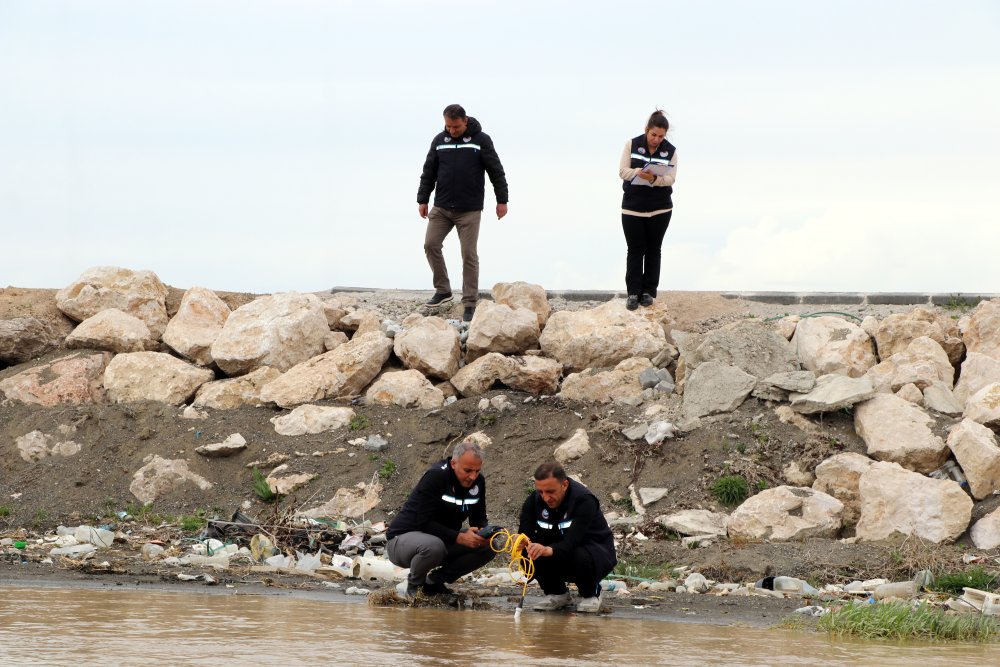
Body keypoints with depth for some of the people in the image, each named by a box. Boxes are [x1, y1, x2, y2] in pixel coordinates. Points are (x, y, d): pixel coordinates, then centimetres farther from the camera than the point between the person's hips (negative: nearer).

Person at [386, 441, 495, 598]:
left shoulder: (478, 481, -2)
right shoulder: (436, 477, -24)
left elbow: (479, 519, 6)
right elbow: (424, 523, -28)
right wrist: (459, 537, -36)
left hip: (443, 539, 7)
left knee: (489, 547, -10)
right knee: (434, 547, -41)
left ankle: (435, 580, 0)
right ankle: (413, 586, -10)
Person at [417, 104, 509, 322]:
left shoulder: (481, 140, -4)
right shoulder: (439, 141, 6)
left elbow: (496, 171, 0)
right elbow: (429, 173, 13)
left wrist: (502, 200, -2)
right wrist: (422, 200, 9)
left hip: (470, 210, -4)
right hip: (441, 207, 4)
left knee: (469, 254, -3)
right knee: (431, 244, -7)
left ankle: (470, 304, 1)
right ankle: (443, 290, 8)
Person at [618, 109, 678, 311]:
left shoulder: (670, 151, -2)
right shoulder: (632, 144, -3)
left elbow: (670, 179, -8)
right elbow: (622, 171, -6)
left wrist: (654, 179, -28)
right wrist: (638, 172, -27)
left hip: (660, 209, 1)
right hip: (633, 207, -1)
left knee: (653, 249, 6)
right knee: (635, 249, -2)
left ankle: (649, 291, 13)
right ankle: (633, 292, 1)